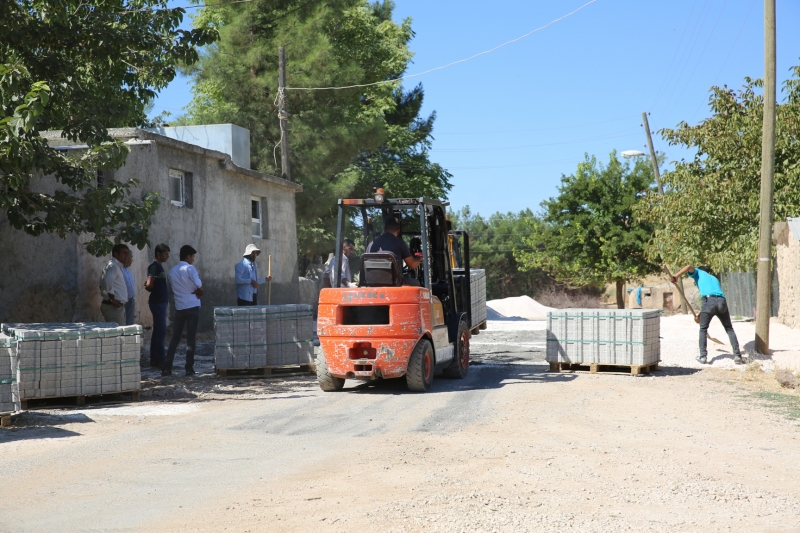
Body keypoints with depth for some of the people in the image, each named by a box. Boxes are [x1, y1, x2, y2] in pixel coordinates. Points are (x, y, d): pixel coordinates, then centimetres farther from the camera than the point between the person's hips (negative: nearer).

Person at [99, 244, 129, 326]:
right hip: (114, 307, -10)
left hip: (118, 307, 10)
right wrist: (112, 299, -23)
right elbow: (107, 281, -30)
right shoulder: (113, 266, -13)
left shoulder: (118, 266, 20)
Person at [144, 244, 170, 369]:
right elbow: (149, 285, -20)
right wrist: (150, 288, -2)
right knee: (161, 331, -9)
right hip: (158, 302, -10)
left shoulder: (159, 266, 17)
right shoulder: (154, 266, -13)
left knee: (158, 331, 11)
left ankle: (155, 359, 14)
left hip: (161, 302, 10)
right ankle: (158, 360, -8)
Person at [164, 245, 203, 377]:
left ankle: (167, 367, 2)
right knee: (190, 339, 0)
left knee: (175, 338, 9)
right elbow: (199, 286, -20)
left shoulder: (172, 271, 10)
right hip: (192, 307, -5)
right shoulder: (190, 268, -8)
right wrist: (198, 292, 2)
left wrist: (189, 292, 9)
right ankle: (189, 368, 1)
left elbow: (173, 289, 15)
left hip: (179, 308, 5)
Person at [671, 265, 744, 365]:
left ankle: (703, 356, 10)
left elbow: (689, 267, 4)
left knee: (703, 329, 15)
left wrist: (676, 276, -6)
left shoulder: (698, 273, 26)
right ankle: (737, 356, 10)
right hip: (722, 301, 4)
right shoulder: (714, 278, 38)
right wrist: (700, 315, 37)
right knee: (729, 329, 17)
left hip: (709, 300, -4)